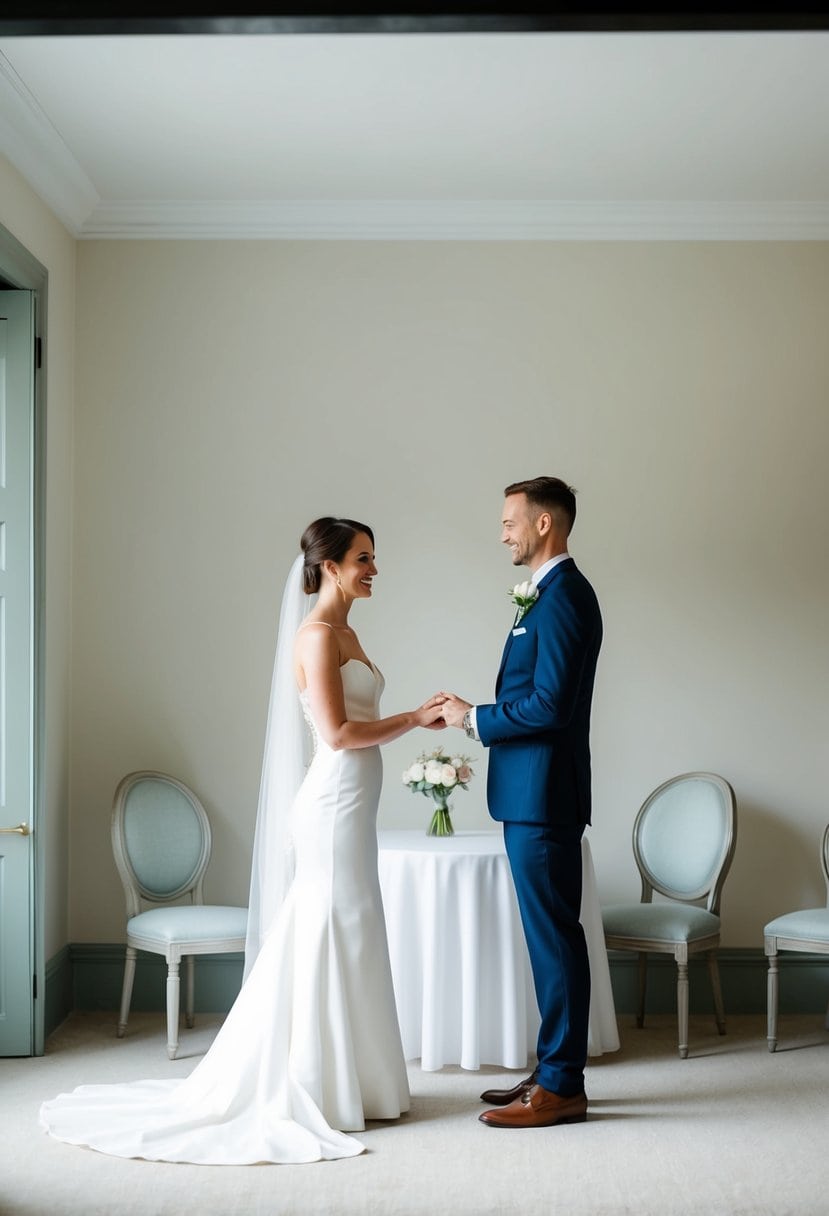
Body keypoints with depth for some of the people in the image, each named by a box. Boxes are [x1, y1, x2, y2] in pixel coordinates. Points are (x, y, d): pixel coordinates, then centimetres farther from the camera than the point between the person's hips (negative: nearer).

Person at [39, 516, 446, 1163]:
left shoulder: (344, 632, 15)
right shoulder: (318, 634, -14)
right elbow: (337, 733, -20)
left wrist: (416, 717, 10)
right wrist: (415, 718, -13)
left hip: (349, 803, 10)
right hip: (335, 802, -10)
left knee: (344, 942, 13)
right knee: (331, 940, -3)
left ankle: (341, 1082, 21)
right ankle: (314, 1090, 6)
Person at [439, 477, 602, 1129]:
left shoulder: (562, 596, -16)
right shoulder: (556, 593, 17)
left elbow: (548, 704, -22)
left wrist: (474, 718, -11)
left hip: (543, 797, -11)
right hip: (535, 793, 11)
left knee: (553, 936, -4)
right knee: (551, 935, 14)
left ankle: (561, 1088, 3)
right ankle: (555, 1070, 23)